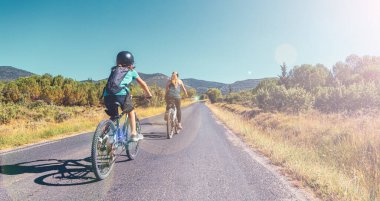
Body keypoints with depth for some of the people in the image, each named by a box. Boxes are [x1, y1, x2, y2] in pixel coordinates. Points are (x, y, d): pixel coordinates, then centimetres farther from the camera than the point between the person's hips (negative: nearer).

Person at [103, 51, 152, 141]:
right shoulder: (131, 71, 20)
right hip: (121, 94, -3)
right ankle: (133, 134, 19)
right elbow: (142, 84, 28)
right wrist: (148, 94, 43)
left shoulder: (114, 70, 29)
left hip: (107, 95, 3)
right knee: (131, 112, 23)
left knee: (113, 117, 24)